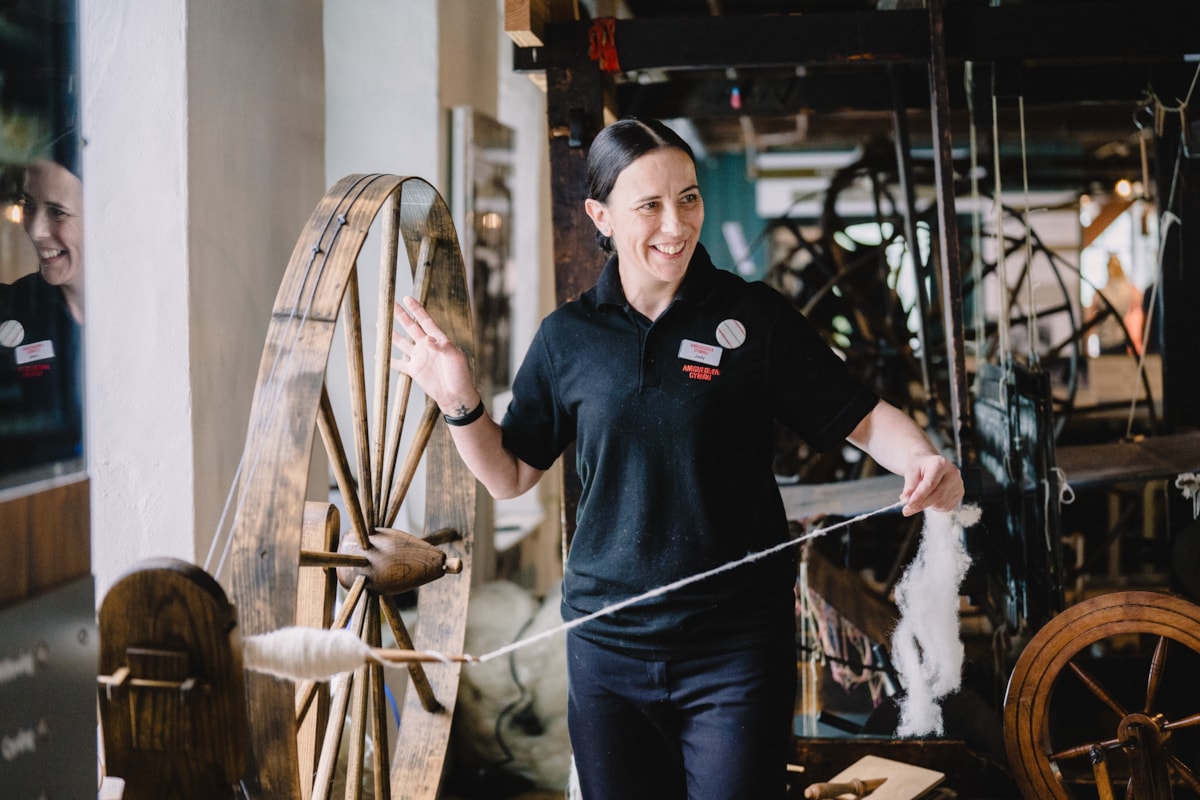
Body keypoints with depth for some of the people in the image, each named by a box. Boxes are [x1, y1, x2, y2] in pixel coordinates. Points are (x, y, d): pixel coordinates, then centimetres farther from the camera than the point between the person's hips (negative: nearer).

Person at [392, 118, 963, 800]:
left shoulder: (754, 316, -4)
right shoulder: (567, 337, 4)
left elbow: (864, 418, -3)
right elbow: (510, 475, 10)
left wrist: (925, 462, -23)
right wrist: (460, 401, -5)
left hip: (737, 647, -2)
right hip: (607, 648, 3)